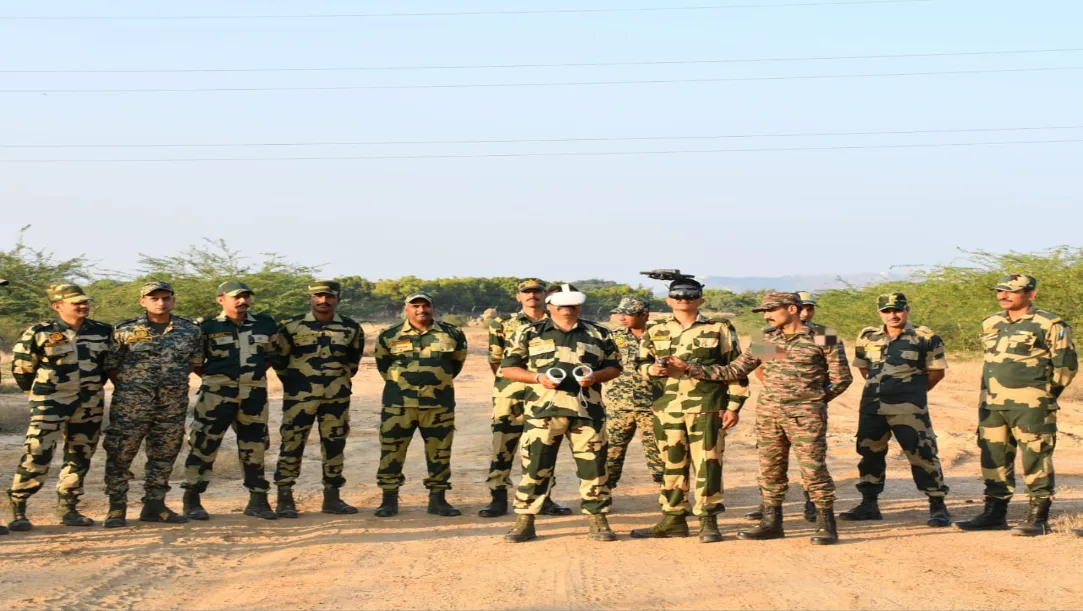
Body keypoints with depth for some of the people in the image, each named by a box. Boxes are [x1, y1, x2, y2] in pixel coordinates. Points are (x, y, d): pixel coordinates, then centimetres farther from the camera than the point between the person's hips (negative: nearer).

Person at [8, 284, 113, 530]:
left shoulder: (102, 332, 2)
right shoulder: (40, 333, -10)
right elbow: (20, 367, -1)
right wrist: (38, 392, 6)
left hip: (90, 406, 5)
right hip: (50, 404, -5)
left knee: (80, 457, 9)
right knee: (37, 456, -11)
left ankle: (68, 507, 21)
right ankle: (17, 509, -2)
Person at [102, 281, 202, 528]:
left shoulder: (190, 330, 5)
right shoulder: (125, 330, -3)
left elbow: (196, 363, 13)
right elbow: (111, 366, 1)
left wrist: (174, 387, 8)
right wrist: (128, 389, -1)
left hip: (173, 405, 3)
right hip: (131, 405, -3)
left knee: (164, 457, 10)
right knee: (120, 455, -4)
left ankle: (154, 506, 22)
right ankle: (117, 509, 5)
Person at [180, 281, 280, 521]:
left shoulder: (265, 324, 6)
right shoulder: (207, 327, -3)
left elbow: (272, 354, 18)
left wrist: (254, 374, 9)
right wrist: (213, 377, 1)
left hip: (254, 392, 3)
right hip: (217, 392, -3)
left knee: (254, 445, 8)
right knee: (204, 443, -4)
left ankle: (258, 500, 18)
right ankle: (192, 500, 5)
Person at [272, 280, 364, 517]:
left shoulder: (351, 328, 4)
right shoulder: (292, 326, -3)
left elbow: (354, 358, 19)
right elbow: (279, 357, 6)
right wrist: (292, 381, 8)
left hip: (337, 397, 3)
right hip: (299, 396, -3)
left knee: (335, 446, 7)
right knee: (292, 444, -2)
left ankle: (332, 498, 17)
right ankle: (284, 499, 4)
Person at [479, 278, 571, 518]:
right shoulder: (505, 325, 5)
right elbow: (495, 360, 11)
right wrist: (507, 381, 8)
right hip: (511, 396, -1)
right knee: (502, 447, -2)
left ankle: (544, 499, 15)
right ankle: (498, 499, 4)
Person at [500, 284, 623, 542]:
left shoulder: (599, 334, 12)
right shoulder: (531, 333, 8)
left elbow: (615, 367, 15)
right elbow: (508, 367, 7)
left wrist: (596, 376, -6)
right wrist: (537, 378, -9)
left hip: (588, 410, 1)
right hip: (544, 409, -1)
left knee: (593, 465, 2)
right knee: (535, 466, -1)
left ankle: (598, 521, 12)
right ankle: (525, 522, 6)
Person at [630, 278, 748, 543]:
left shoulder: (720, 329, 3)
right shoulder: (656, 332, 13)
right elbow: (640, 363, 20)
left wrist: (733, 407, -5)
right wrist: (652, 369, -4)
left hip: (706, 407, -3)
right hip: (667, 407, 4)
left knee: (707, 462, -5)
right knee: (672, 464, 9)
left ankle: (708, 520, 3)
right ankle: (673, 519, 17)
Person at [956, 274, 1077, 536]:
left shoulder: (1049, 325, -5)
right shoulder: (991, 324, 14)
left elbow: (1066, 365, -3)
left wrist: (1045, 395, 1)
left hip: (1030, 407, -7)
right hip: (992, 406, 7)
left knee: (1036, 460, -4)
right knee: (994, 460, 10)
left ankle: (1038, 517, 2)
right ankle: (994, 514, 19)